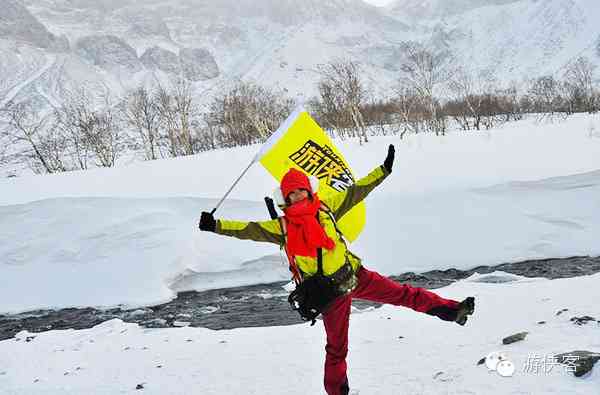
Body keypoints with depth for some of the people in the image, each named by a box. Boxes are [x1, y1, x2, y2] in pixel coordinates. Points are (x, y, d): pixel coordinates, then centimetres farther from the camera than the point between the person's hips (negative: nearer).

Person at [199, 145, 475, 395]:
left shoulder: (325, 208, 2)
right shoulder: (282, 226, -2)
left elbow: (355, 192, 6)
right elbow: (249, 230, 0)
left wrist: (384, 170, 5)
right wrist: (215, 225, -7)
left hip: (354, 275, 2)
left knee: (401, 293, -2)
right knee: (336, 347, 8)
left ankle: (451, 311, 3)